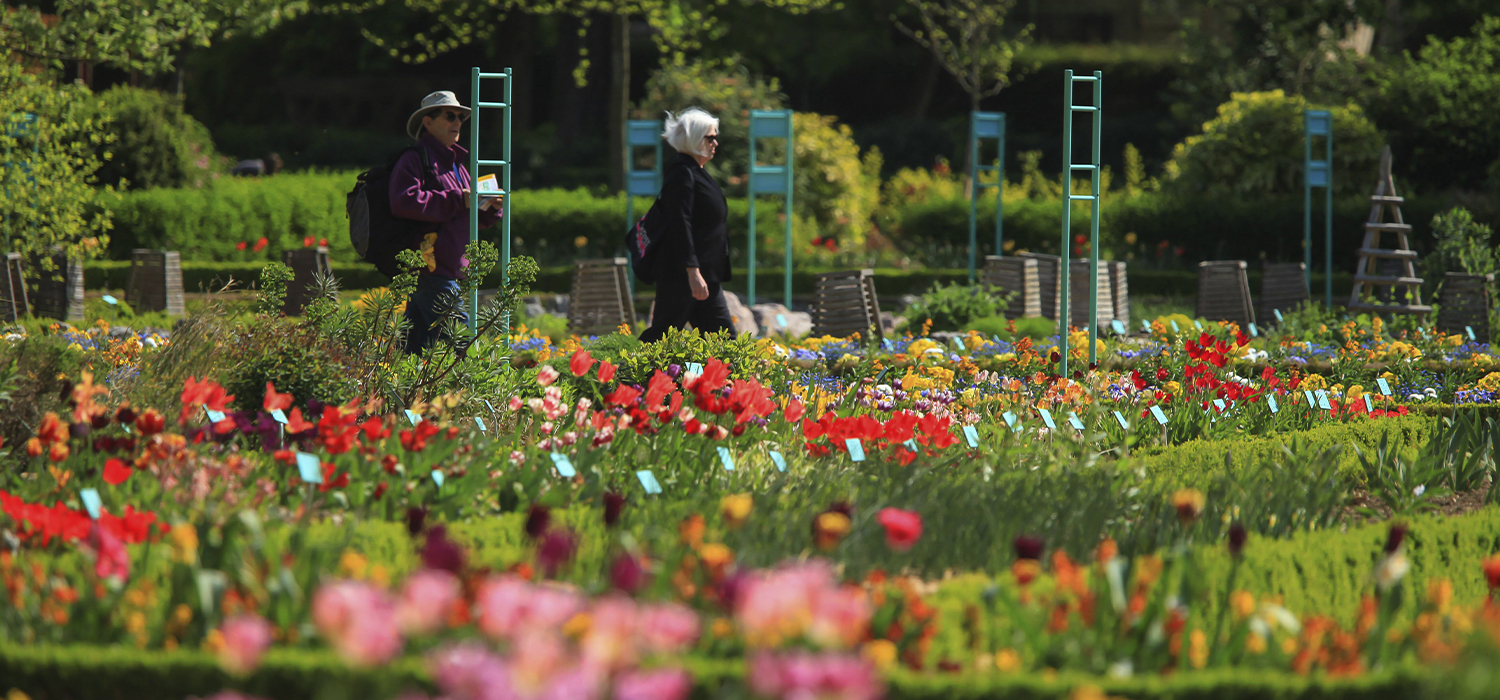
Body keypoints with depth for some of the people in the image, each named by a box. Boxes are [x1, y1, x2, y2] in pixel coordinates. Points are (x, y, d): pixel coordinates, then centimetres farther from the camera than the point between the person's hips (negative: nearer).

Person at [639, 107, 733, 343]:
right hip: (681, 275, -10)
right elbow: (680, 225, -22)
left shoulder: (696, 172, 17)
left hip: (704, 276, 10)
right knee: (661, 334, -5)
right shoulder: (681, 173, -14)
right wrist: (693, 272, -27)